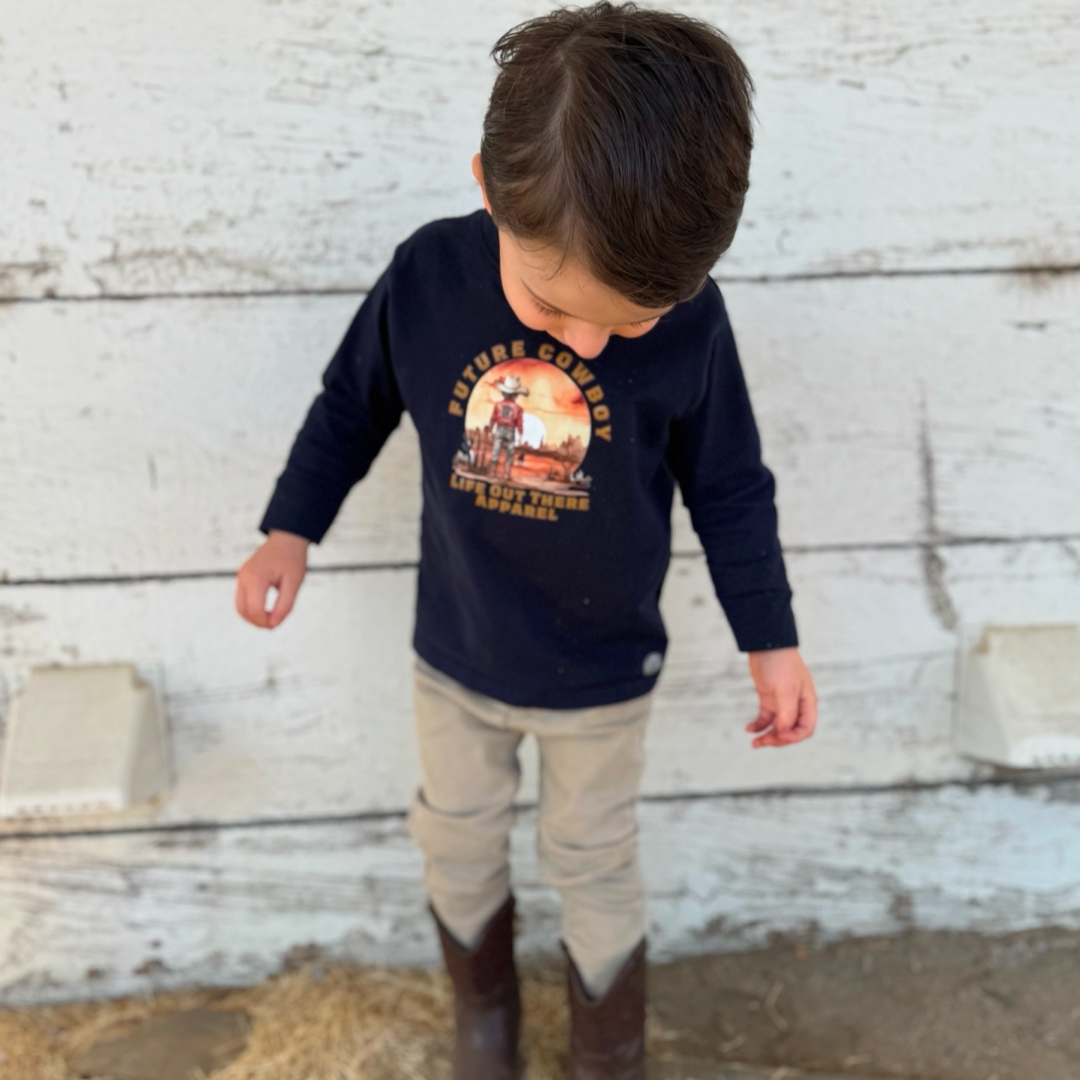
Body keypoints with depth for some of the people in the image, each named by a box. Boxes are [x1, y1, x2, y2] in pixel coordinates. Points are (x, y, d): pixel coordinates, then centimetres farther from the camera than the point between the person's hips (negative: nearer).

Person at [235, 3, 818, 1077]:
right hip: (454, 658, 2)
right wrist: (290, 529, -2)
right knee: (459, 842, 23)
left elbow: (729, 487, -8)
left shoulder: (691, 324, -23)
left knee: (593, 864, 19)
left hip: (603, 675, -2)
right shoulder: (427, 274, -20)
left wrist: (770, 639, -5)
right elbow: (353, 401, -1)